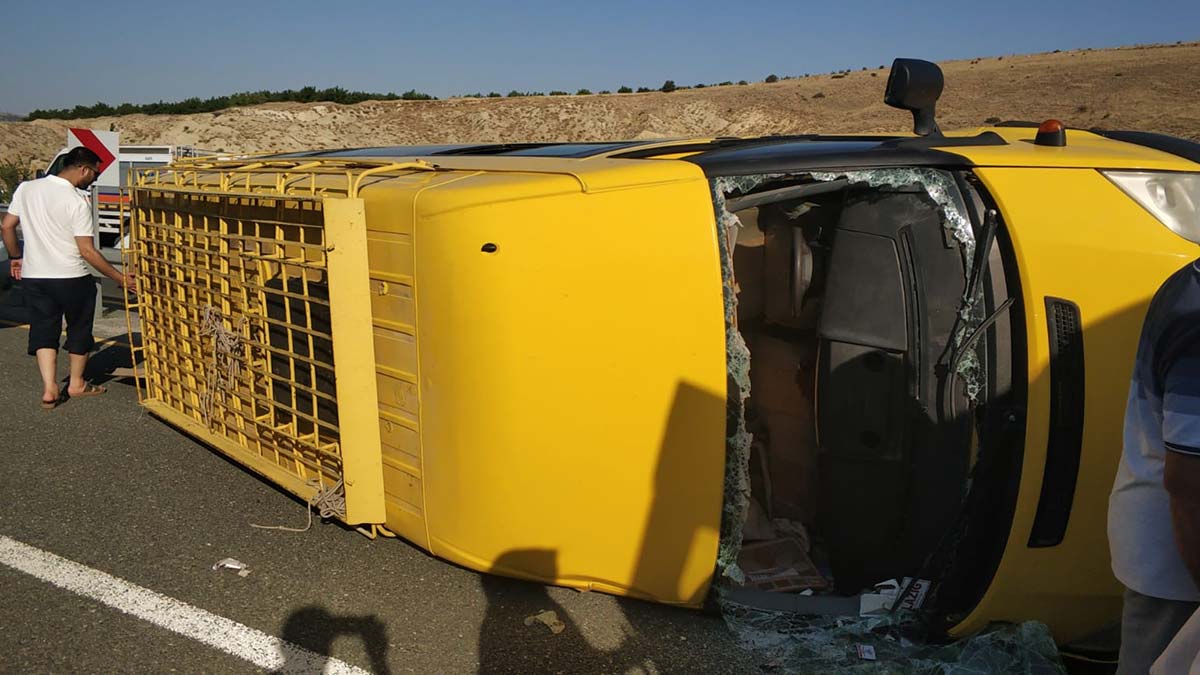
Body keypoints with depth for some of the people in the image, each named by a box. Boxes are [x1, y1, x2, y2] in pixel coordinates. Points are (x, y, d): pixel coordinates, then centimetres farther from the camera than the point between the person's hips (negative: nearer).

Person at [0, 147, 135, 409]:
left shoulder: (26, 189, 1)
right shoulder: (76, 202, -17)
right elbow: (87, 251, -18)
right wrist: (119, 277, -11)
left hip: (33, 276, 5)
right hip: (71, 278, -5)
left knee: (43, 329, 11)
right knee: (79, 329, 14)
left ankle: (49, 389, 3)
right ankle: (76, 384, 26)